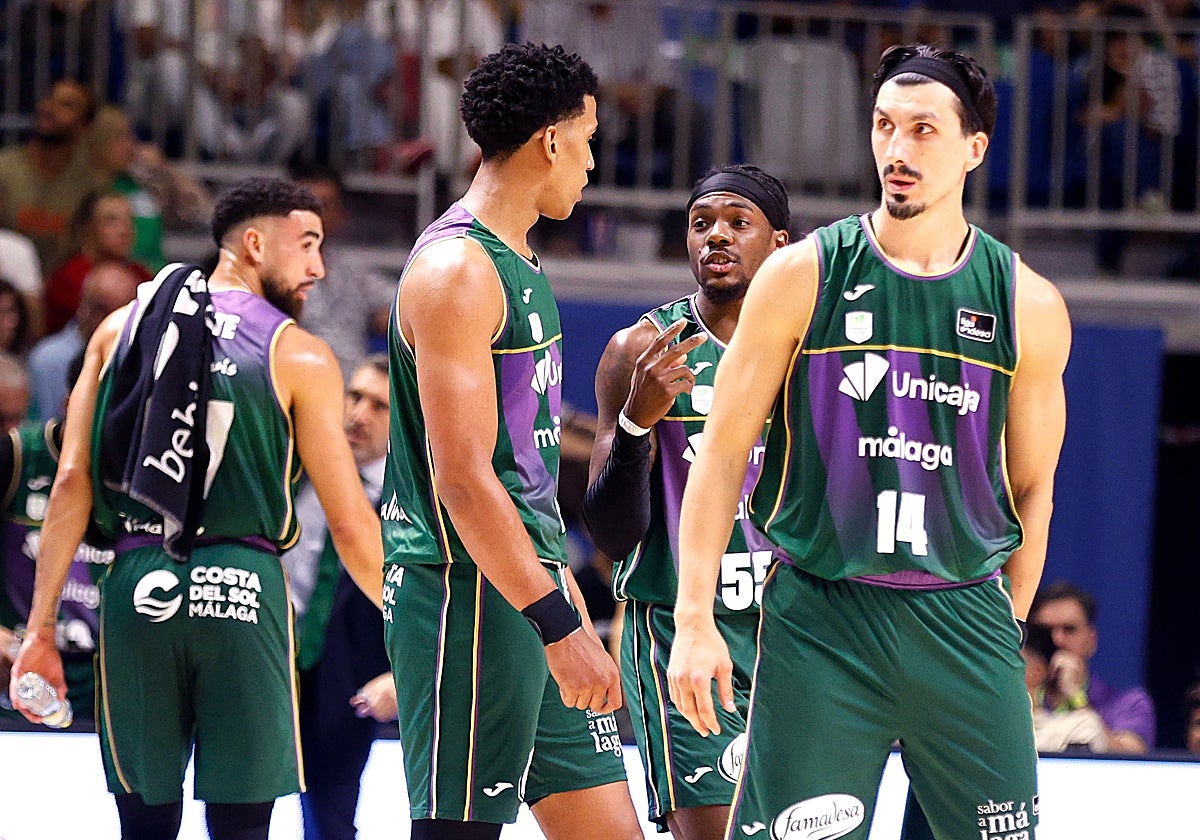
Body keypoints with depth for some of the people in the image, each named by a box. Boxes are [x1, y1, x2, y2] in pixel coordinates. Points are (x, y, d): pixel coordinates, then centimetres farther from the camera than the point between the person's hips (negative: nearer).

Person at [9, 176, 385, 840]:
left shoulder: (121, 329, 11)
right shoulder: (299, 357, 1)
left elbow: (72, 482, 5)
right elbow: (348, 523, 0)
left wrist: (41, 628, 6)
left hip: (138, 587, 3)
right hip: (242, 588, -3)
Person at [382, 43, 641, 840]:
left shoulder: (519, 264, 17)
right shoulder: (456, 269, -14)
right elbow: (463, 478, -21)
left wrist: (573, 611, 23)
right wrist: (559, 626, -24)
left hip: (535, 595, 10)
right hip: (469, 596, -10)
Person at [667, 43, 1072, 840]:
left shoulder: (1028, 305, 5)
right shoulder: (803, 276, 0)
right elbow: (724, 451, 1)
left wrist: (1008, 627, 12)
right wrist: (695, 619, -6)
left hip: (964, 624, 2)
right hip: (819, 618, -2)